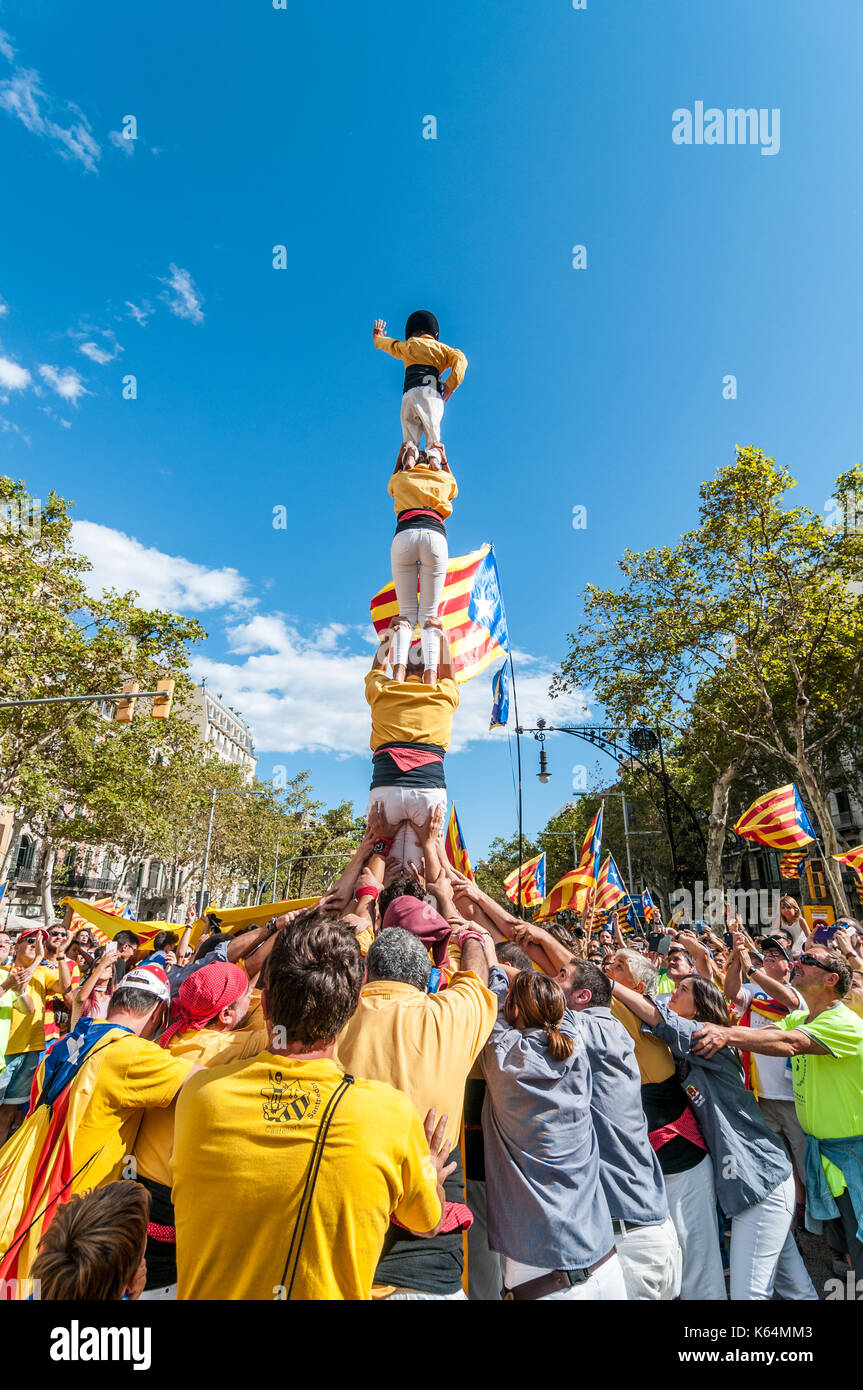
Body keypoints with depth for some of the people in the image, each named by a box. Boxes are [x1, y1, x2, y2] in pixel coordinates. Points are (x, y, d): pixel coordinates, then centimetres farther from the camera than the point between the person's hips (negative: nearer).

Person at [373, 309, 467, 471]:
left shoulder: (408, 345, 25)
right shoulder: (440, 347, 27)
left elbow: (392, 345, 44)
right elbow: (460, 359, 10)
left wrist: (379, 339, 65)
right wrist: (451, 383, -1)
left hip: (410, 393, 0)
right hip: (432, 392, 0)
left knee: (410, 435, 1)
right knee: (433, 433, -7)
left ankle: (409, 451, -31)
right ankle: (434, 453, -38)